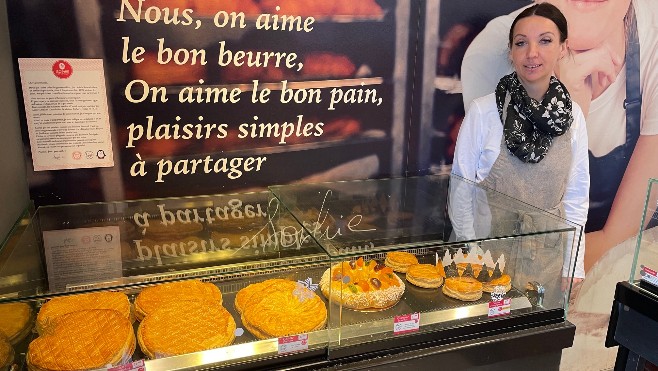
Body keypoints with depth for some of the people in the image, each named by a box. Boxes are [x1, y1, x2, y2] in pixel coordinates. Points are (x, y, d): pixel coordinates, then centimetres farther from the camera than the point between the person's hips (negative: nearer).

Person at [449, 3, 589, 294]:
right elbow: (460, 191, -9)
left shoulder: (573, 115, -3)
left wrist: (573, 269, 2)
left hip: (547, 257, 3)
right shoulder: (482, 111, -14)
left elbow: (576, 195, 3)